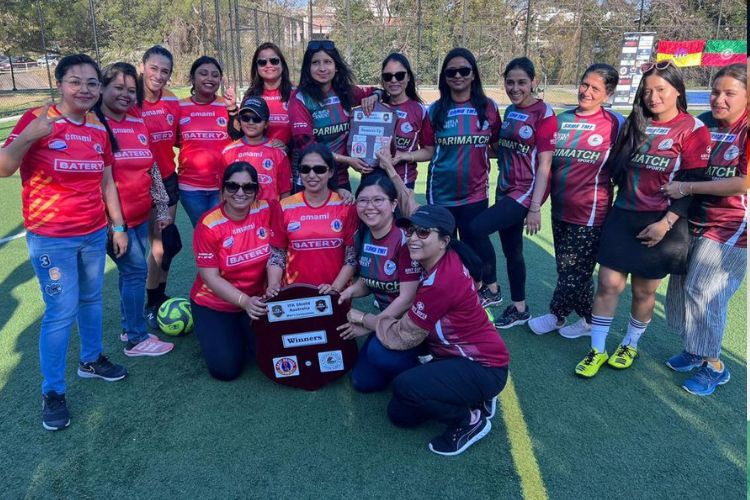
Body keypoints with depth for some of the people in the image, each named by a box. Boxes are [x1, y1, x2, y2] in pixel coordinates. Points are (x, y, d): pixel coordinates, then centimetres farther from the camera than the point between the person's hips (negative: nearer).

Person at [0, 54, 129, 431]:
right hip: (51, 238, -5)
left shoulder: (99, 128, 5)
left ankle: (91, 360, 38)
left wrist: (118, 226, 11)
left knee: (91, 299, 17)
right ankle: (53, 392, 12)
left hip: (94, 234, 5)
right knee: (62, 311, -3)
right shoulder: (37, 119, -10)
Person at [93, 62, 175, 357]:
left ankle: (130, 327, 31)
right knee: (136, 269, -5)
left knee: (130, 271, 16)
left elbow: (152, 169, 13)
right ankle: (137, 340, 8)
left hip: (140, 216, 7)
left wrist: (162, 208, 11)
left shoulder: (138, 125, 9)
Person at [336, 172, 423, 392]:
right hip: (388, 318, 7)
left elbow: (407, 298, -22)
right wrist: (350, 291, -11)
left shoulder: (405, 237, -24)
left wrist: (368, 327, -15)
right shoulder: (362, 236, -2)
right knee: (363, 381, 4)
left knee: (379, 352, -33)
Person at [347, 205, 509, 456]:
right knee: (399, 414, 8)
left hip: (484, 367, -9)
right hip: (456, 355, 9)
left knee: (405, 386, -31)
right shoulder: (444, 261, -5)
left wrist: (363, 318, -6)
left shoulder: (441, 281, -29)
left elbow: (403, 337, -18)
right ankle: (474, 398, 20)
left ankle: (471, 420, -4)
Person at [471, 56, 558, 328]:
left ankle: (490, 289, 0)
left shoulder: (544, 113, -11)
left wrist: (535, 207, -19)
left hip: (527, 191, -7)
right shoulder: (509, 111, 10)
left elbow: (544, 164, -15)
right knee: (511, 250, 13)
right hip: (506, 189, 7)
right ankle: (519, 309, 28)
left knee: (475, 229, -20)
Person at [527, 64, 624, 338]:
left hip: (590, 212, -5)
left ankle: (556, 316, 24)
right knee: (575, 268, 13)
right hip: (560, 208, 5)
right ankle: (588, 319, 29)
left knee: (573, 269, 2)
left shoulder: (614, 123, -6)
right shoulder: (562, 119, 7)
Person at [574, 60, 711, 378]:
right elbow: (616, 167, 16)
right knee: (609, 284, 0)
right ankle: (597, 351, 12)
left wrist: (666, 223, -16)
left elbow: (692, 183, -9)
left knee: (644, 291, 8)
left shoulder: (693, 130, -4)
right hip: (623, 217, 4)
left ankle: (630, 346, 30)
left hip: (660, 223, -3)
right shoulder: (635, 124, 11)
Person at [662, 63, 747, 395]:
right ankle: (695, 349, 30)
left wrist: (687, 188, -21)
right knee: (681, 286, 11)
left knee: (703, 293, -5)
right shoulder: (703, 123, 4)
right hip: (693, 220, 6)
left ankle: (714, 366, 14)